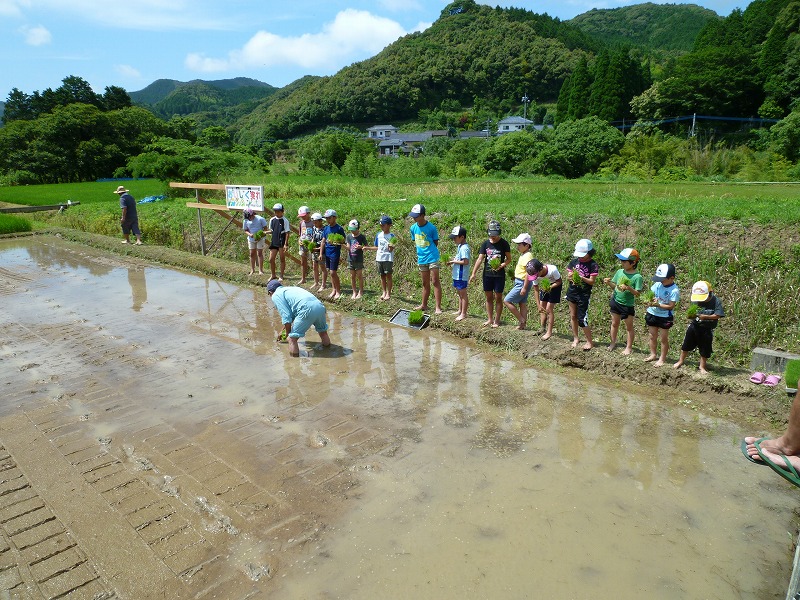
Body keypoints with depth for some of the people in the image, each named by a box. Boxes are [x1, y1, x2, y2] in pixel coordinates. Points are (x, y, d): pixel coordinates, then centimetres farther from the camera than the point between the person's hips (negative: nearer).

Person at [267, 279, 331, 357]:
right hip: (320, 306, 8)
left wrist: (288, 333, 16)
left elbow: (286, 316, 1)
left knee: (292, 339, 6)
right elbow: (291, 314, 48)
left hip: (307, 310, -8)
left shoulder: (276, 295, 12)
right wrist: (283, 331, 58)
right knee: (323, 332, 31)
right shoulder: (290, 288, 36)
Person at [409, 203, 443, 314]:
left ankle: (438, 307, -4)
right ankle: (424, 305, 26)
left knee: (435, 281, -6)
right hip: (421, 259, 5)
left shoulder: (431, 228, -12)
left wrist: (430, 252, 0)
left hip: (432, 258, -5)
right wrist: (420, 251, 8)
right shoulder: (413, 228, 3)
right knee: (425, 283, 15)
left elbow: (436, 243, -2)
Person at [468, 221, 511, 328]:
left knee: (498, 298, 3)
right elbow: (480, 259, 3)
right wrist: (473, 273, -4)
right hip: (487, 275, 3)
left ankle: (496, 321, 11)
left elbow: (509, 259, -1)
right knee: (489, 297, 10)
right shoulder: (485, 244, 4)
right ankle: (490, 319, 21)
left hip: (499, 275, -3)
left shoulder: (503, 244, -4)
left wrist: (502, 265, -20)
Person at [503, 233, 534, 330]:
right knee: (522, 304, 13)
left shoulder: (527, 256, -19)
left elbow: (528, 273, -23)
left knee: (507, 301, -7)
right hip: (520, 283, 10)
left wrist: (524, 287, -24)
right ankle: (523, 324, 18)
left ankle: (522, 320, -1)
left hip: (522, 283, -10)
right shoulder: (523, 255, 12)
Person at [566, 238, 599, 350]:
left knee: (582, 319, -7)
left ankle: (590, 342, 8)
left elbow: (592, 281, -12)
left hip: (584, 295, -5)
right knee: (573, 316, 13)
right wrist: (571, 276, -14)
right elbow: (568, 274, 9)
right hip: (572, 291, 5)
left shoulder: (593, 265, -10)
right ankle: (575, 338, 28)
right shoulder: (574, 261, 4)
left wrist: (581, 278, -28)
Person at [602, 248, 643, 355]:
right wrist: (609, 283, -14)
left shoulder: (637, 277, -19)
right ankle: (613, 343, 35)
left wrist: (628, 288, -34)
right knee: (614, 323, 19)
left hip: (628, 305, -5)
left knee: (629, 327, 11)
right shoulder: (619, 272, -3)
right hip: (615, 301, 5)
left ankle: (629, 347, 23)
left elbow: (637, 293, -19)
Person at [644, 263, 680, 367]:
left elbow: (671, 306, -20)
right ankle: (653, 354, 36)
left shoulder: (674, 290, -20)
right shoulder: (658, 284, -5)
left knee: (663, 338, 9)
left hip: (665, 317, -5)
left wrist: (658, 304, -29)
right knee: (652, 336, 18)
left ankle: (662, 358, 23)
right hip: (652, 314, 6)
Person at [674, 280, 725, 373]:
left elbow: (718, 315, -19)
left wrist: (705, 316, -28)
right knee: (686, 344, 13)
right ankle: (681, 361, 33)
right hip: (694, 326, 3)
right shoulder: (697, 301, -5)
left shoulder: (716, 301, -15)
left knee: (705, 348, 10)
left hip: (707, 329, -3)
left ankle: (702, 366, 29)